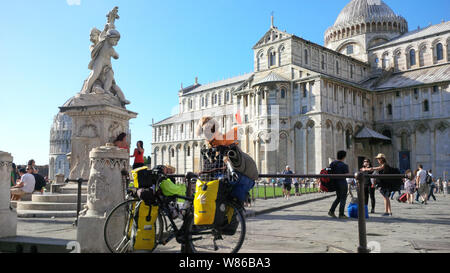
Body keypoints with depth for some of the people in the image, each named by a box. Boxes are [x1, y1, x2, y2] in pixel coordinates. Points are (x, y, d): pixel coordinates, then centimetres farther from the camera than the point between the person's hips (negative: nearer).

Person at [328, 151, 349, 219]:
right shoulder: (344, 165, -17)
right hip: (342, 183, -7)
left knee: (338, 198, 20)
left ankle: (331, 211, 12)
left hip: (335, 182, 7)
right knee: (343, 199, 5)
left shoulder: (332, 163, 3)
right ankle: (341, 215, 10)